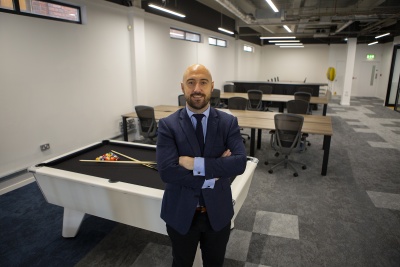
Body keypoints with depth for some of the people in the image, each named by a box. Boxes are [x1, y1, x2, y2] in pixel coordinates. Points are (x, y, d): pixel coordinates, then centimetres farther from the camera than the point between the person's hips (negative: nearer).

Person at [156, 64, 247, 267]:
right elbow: (166, 171, -23)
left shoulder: (228, 122, -8)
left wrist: (197, 164, -27)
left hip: (218, 213, 2)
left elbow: (240, 162, -20)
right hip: (180, 214, -1)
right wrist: (212, 176, -22)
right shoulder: (167, 125, -13)